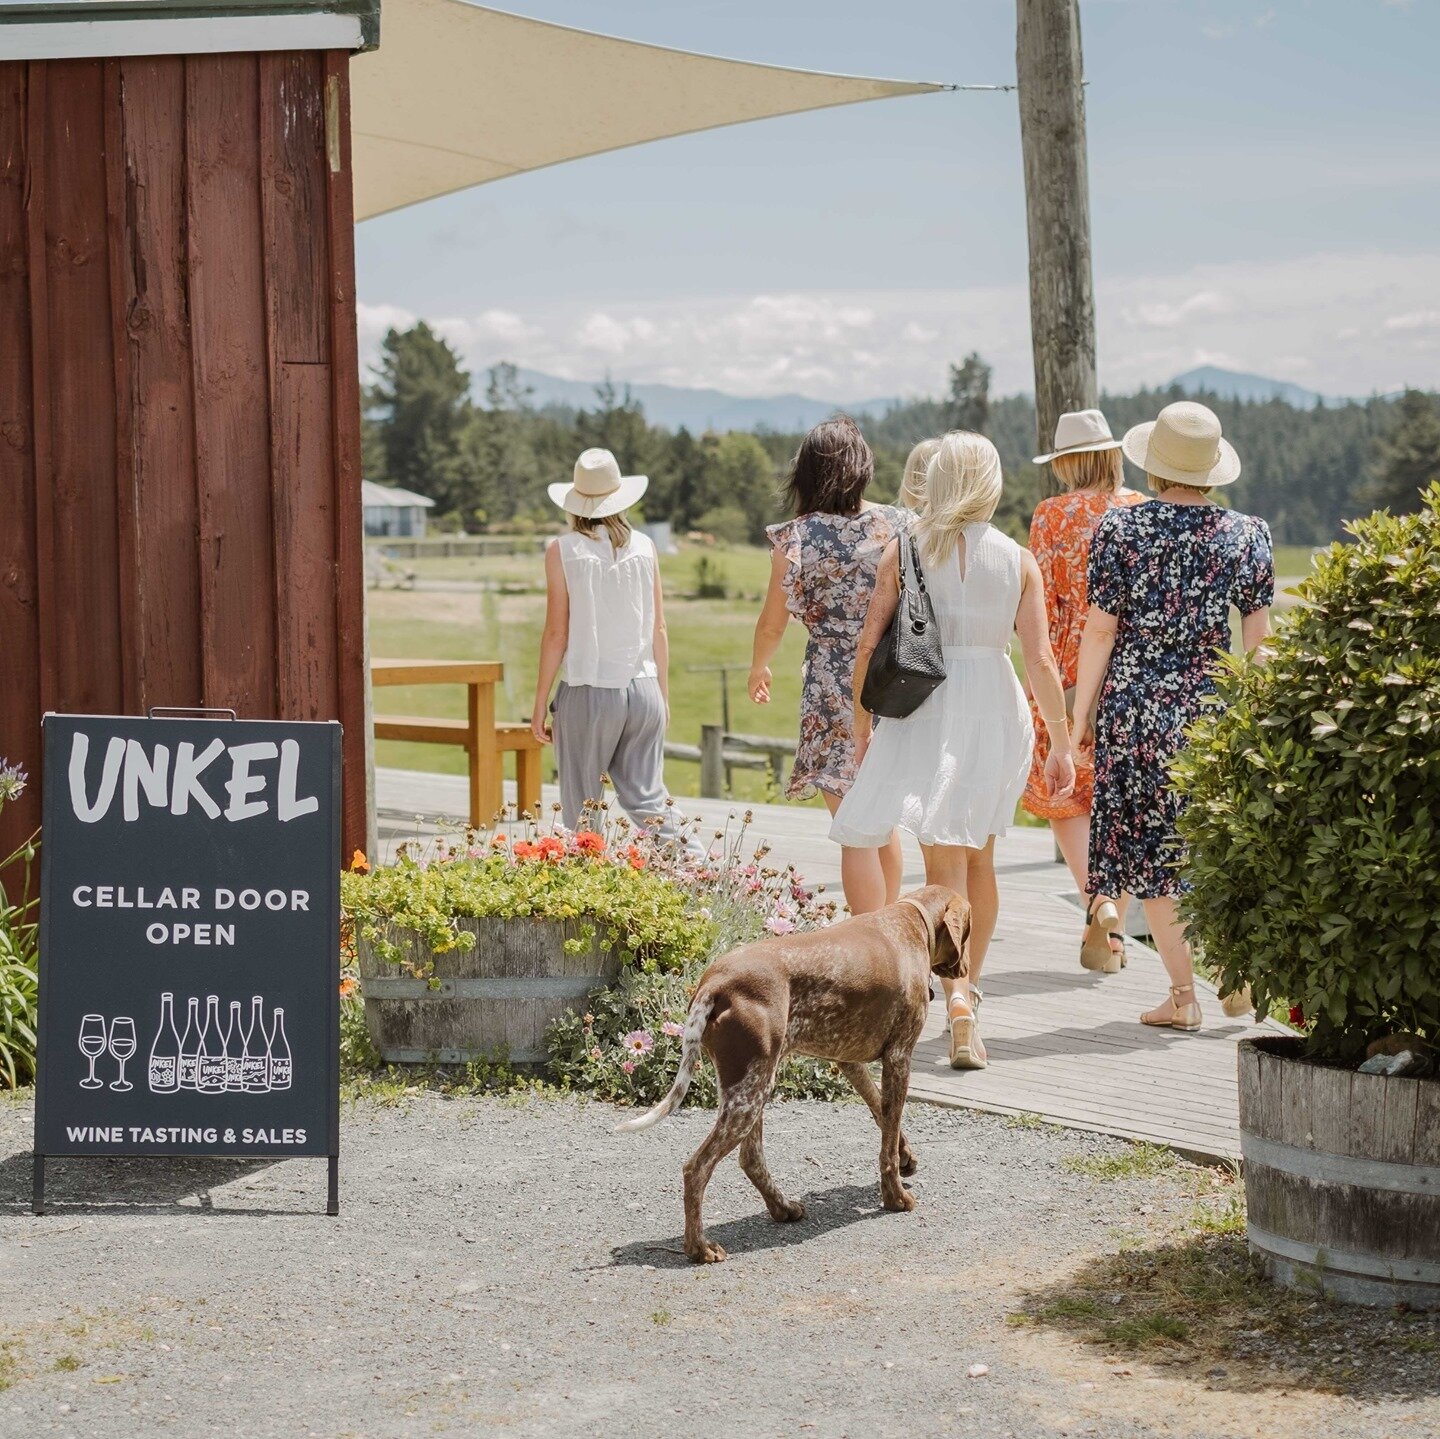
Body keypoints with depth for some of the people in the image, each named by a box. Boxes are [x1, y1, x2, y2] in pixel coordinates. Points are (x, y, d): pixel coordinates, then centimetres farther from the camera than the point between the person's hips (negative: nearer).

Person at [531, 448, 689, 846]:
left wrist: (539, 704, 2)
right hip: (644, 690, 3)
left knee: (583, 812, 5)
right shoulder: (643, 546, 4)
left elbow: (557, 633, -4)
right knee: (647, 796, 7)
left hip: (589, 691, -3)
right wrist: (663, 694, 18)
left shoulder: (563, 550, -4)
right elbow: (658, 629, 7)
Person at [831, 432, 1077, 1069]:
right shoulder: (1017, 560, -1)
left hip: (921, 712, -1)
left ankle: (958, 1000, -20)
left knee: (944, 864, -2)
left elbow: (869, 644, -3)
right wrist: (1060, 742, 3)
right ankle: (968, 985, 34)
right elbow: (1040, 660, -3)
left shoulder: (903, 553, -2)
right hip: (994, 711, 2)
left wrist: (861, 722, 9)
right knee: (980, 858, 20)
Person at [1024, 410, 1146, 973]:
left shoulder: (1052, 515, -5)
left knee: (1060, 790, 9)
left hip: (1072, 667, -3)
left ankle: (1098, 900, -13)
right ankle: (1113, 928, 13)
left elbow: (1041, 602, -8)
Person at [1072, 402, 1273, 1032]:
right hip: (1215, 706, 2)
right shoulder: (1246, 535, -1)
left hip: (1135, 708, -2)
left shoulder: (1119, 529, -7)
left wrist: (1080, 714, 3)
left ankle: (1182, 994, 8)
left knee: (1151, 846, 6)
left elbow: (1100, 630, -6)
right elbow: (1259, 635, 2)